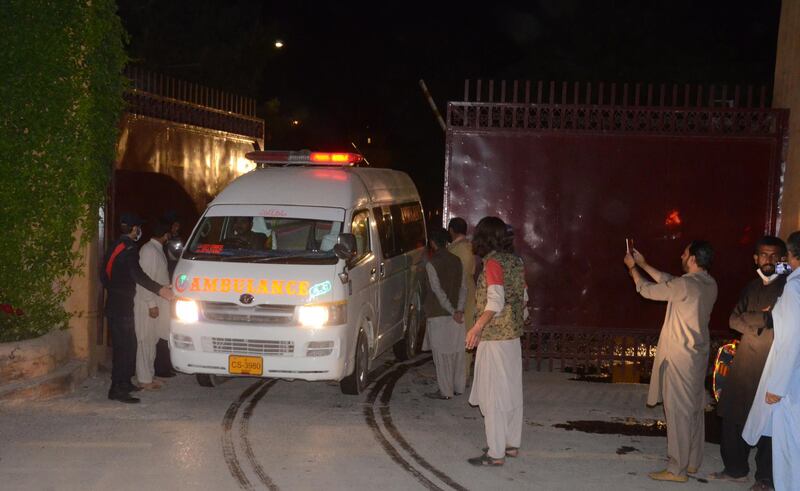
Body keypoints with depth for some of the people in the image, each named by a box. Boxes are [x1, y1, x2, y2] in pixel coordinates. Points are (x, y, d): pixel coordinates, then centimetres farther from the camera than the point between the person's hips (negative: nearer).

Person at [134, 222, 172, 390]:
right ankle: (145, 379, 1)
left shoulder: (157, 250, 14)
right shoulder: (149, 250, -15)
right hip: (147, 304, -9)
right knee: (146, 341, -4)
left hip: (157, 303, 9)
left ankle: (148, 377, 20)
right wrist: (152, 304, -21)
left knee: (152, 340, 13)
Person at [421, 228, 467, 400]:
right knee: (457, 352, 13)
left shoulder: (432, 264, -13)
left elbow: (438, 291, -17)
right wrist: (459, 310, -6)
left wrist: (452, 311, -13)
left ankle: (445, 391, 4)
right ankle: (459, 387, 21)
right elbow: (463, 287, 2)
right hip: (456, 314, 6)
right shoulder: (456, 261, 6)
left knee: (442, 354, 0)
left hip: (439, 315, -6)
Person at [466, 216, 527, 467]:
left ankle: (496, 453, -2)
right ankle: (512, 444, 25)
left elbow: (496, 301, -25)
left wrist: (477, 327, -28)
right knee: (512, 391, 15)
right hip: (513, 335, 8)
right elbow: (523, 297, 15)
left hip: (494, 337, -8)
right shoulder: (516, 261, 8)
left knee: (493, 394, -4)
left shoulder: (493, 263, -15)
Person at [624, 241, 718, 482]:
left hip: (679, 358, -9)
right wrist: (643, 264, 21)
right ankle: (692, 462, 25)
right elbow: (669, 282, 17)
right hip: (698, 356, 9)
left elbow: (647, 290, -8)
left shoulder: (685, 285, -21)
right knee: (695, 410, 15)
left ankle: (677, 469, 3)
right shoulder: (710, 285, 5)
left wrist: (632, 267, 8)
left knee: (678, 412, -3)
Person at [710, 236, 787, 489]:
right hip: (744, 363, 6)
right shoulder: (752, 287, 15)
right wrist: (763, 317, -9)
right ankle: (735, 469, 24)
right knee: (732, 417, 9)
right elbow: (735, 319, 5)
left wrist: (752, 319, -9)